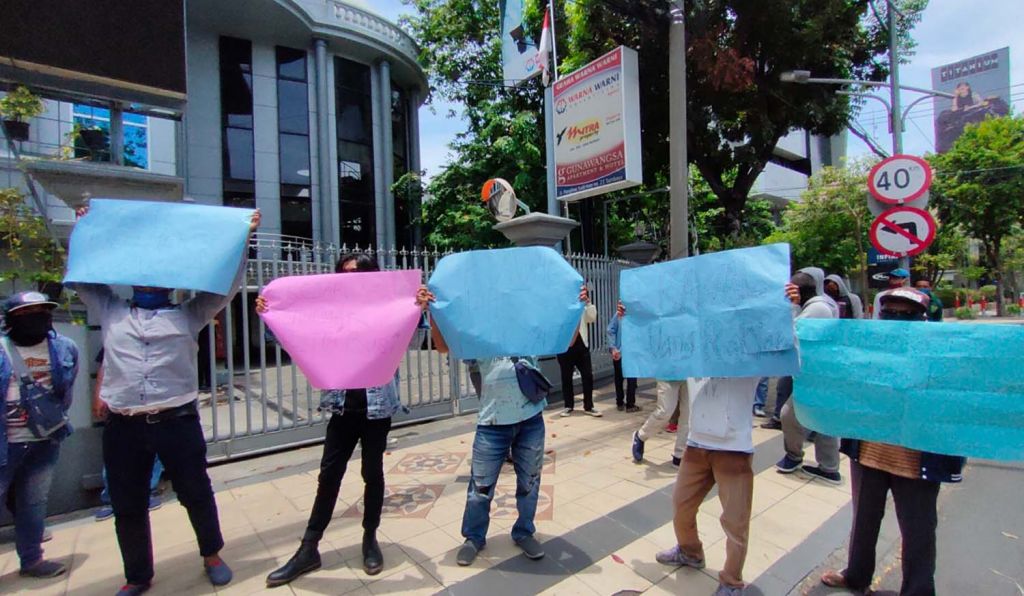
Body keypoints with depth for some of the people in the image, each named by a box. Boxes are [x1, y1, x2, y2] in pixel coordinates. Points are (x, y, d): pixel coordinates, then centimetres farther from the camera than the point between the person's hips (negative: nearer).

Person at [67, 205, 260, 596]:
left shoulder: (188, 315, 8)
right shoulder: (110, 312, 13)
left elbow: (226, 285, 5)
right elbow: (80, 277, 21)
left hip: (177, 421, -2)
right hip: (122, 427, 2)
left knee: (196, 494, 10)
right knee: (128, 507, 14)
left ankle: (212, 555, 32)